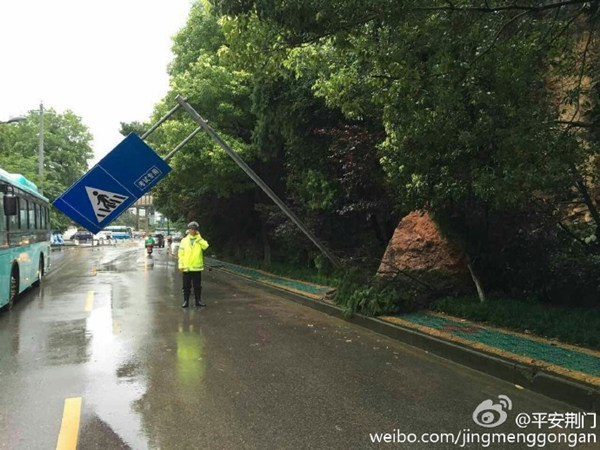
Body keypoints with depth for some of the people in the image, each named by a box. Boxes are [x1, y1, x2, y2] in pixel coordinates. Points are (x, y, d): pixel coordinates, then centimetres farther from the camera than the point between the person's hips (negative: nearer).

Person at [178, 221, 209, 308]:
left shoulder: (200, 240, 5)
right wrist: (181, 265, -4)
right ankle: (186, 301, 16)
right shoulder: (184, 240, 4)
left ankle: (198, 301, 15)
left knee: (198, 286, 6)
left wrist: (198, 237, -14)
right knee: (186, 286, 6)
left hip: (197, 267, 0)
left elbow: (205, 246, -16)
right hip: (186, 267, 0)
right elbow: (180, 254, 2)